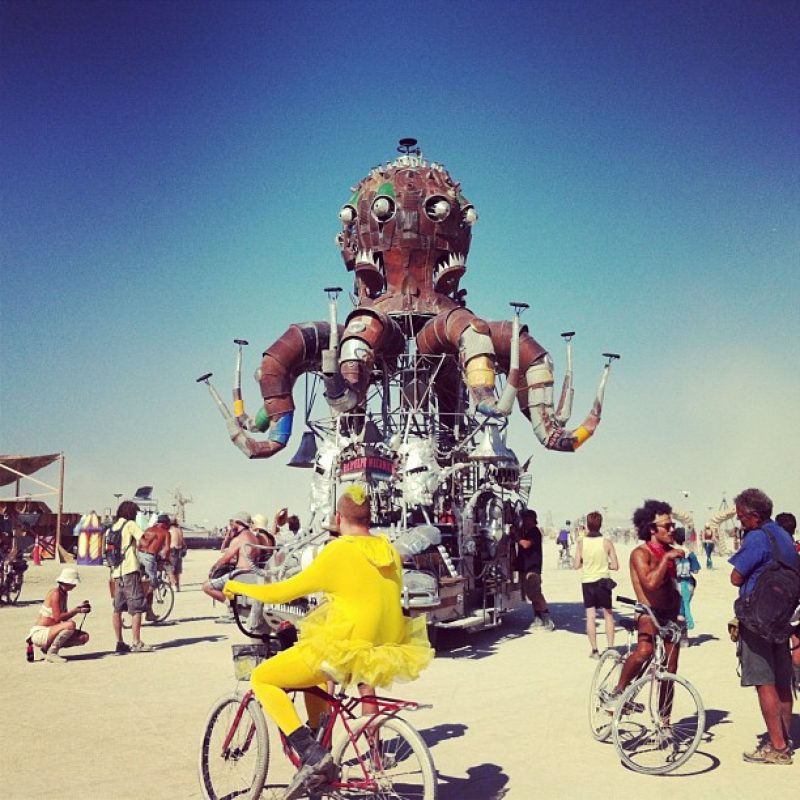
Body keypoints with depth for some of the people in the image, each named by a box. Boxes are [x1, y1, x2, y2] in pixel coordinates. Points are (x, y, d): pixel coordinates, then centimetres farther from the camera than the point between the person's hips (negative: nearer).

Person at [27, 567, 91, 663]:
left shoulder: (64, 594, 11)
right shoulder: (55, 594, -17)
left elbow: (65, 616, 12)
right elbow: (58, 617, -24)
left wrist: (79, 607, 3)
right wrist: (77, 610, -20)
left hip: (49, 631, 9)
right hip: (39, 633, -9)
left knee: (84, 637, 1)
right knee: (71, 625, -33)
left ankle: (47, 648, 8)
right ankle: (51, 652, -15)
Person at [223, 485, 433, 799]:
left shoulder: (339, 552, -14)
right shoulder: (389, 551, 5)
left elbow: (285, 591, -7)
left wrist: (238, 587, 8)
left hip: (345, 652, -8)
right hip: (386, 651, 8)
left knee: (261, 679, 7)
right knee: (314, 681, 35)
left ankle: (312, 755, -7)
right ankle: (322, 765, 33)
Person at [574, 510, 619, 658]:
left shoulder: (581, 543, -7)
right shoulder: (607, 542, -9)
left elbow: (577, 565, -5)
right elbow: (615, 566, -8)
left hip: (587, 582, 0)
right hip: (603, 581, 0)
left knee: (590, 616, 5)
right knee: (608, 614, 12)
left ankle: (594, 650, 5)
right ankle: (610, 648, 10)